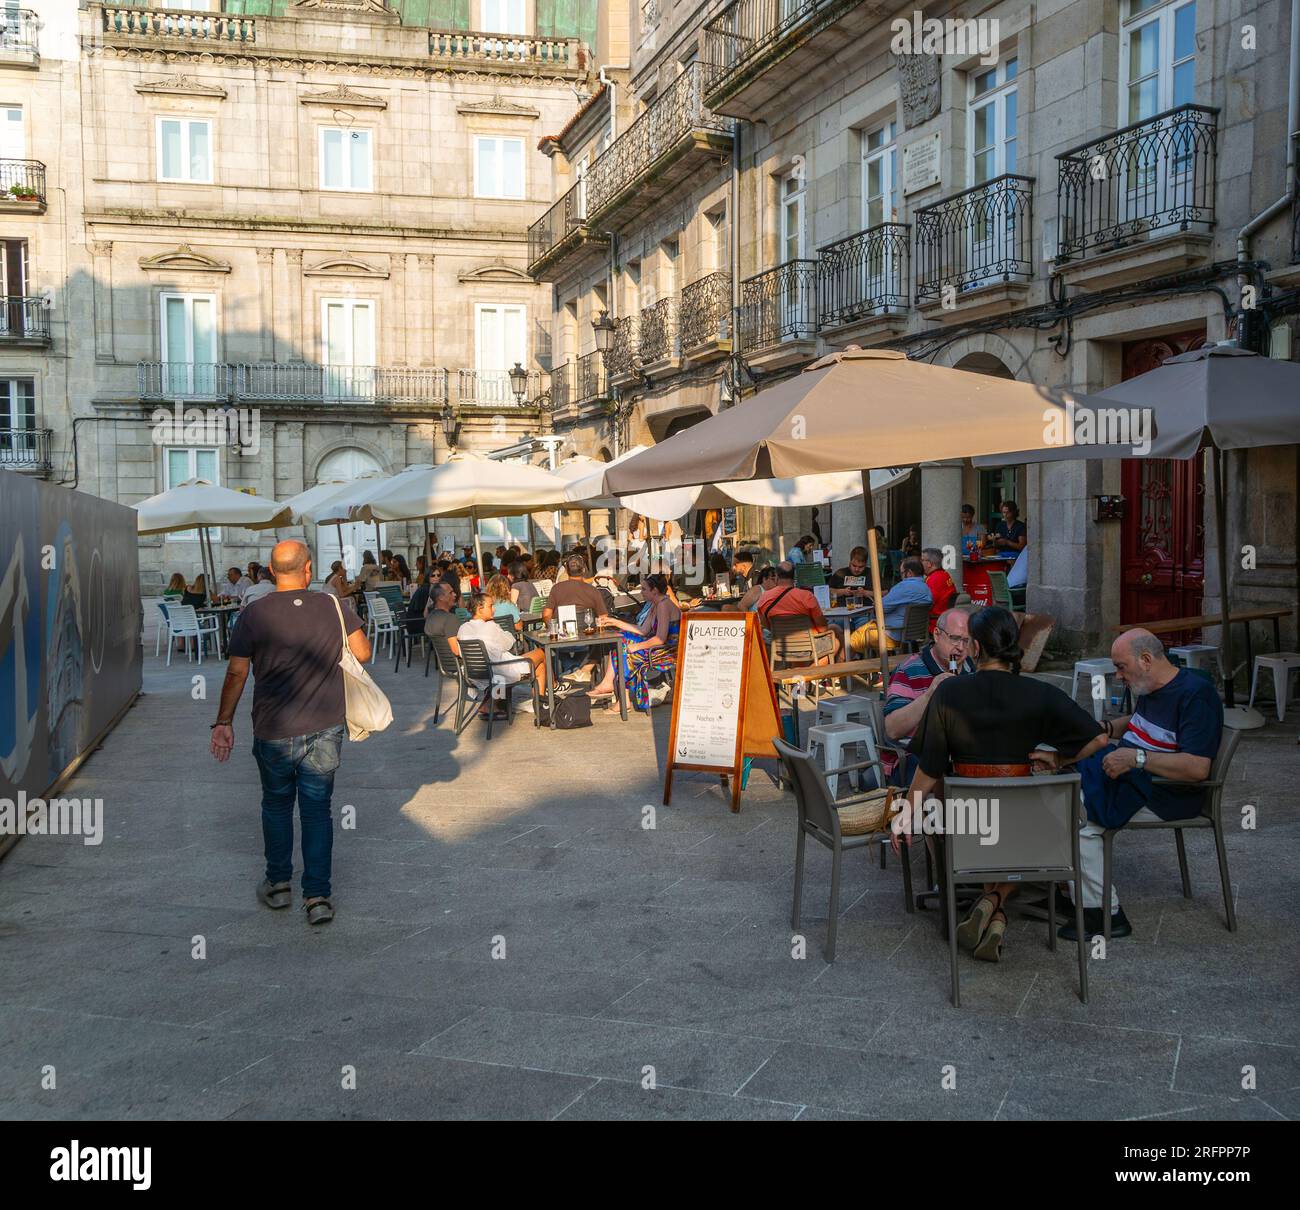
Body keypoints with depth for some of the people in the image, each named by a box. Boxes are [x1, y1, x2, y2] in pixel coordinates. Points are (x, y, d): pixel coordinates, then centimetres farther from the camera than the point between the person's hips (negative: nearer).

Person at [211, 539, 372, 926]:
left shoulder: (255, 614, -10)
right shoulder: (334, 606, -7)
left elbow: (236, 673, -7)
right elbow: (363, 653, 0)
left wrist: (223, 722, 3)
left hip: (274, 731, -1)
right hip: (325, 729, 1)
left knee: (276, 804, 20)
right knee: (317, 809, 10)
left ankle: (278, 884, 30)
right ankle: (318, 895, 9)